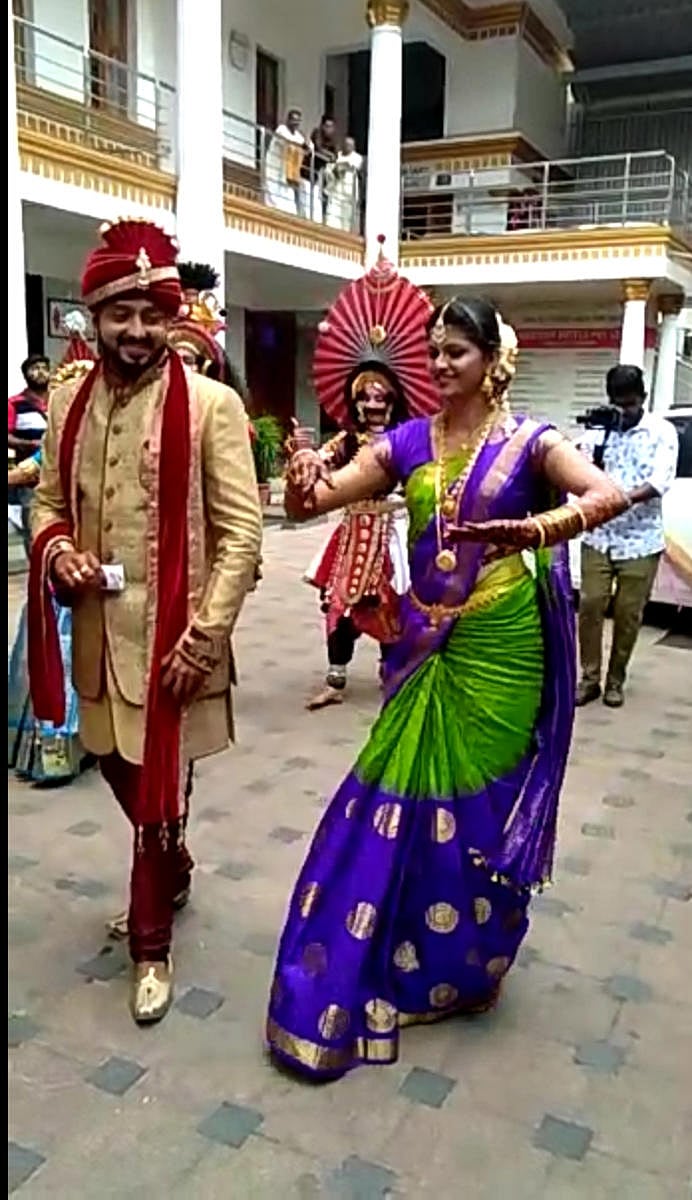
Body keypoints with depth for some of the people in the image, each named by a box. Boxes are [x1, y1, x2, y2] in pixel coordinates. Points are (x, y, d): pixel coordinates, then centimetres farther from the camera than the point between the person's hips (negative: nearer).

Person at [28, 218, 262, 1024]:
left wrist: (206, 633, -17)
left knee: (158, 788, 4)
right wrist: (55, 549, -8)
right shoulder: (68, 401, 6)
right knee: (116, 764, 20)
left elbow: (241, 529, -11)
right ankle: (171, 866, 49)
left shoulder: (210, 405, -10)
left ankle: (150, 944, 25)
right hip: (99, 625, 6)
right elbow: (48, 499, 15)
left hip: (171, 629, -5)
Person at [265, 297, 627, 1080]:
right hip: (424, 645, 3)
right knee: (400, 797, 8)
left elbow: (609, 496, -22)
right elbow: (317, 499, -1)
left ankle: (464, 963, 31)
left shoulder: (528, 442, -6)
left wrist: (533, 531, -41)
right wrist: (303, 486, -25)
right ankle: (350, 971, 26)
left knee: (480, 801, 8)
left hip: (499, 648, -3)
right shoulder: (407, 442, 4)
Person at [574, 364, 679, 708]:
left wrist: (627, 498, -30)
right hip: (598, 536, 1)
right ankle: (589, 678, 10)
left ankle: (615, 680, 19)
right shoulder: (599, 427, 5)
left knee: (628, 614, 4)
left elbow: (661, 480, -13)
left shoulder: (662, 431, 0)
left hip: (641, 540, -1)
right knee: (590, 605, -3)